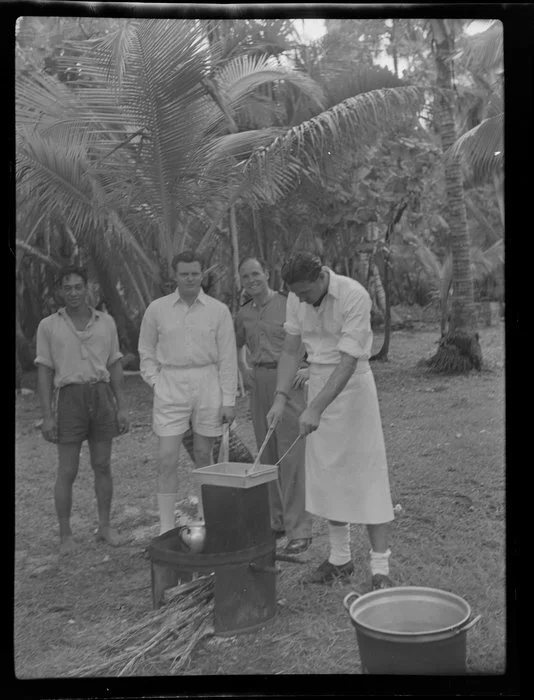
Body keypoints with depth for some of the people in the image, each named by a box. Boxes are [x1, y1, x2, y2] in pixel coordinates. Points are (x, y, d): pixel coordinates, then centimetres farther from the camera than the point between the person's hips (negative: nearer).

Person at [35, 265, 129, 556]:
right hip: (69, 399, -2)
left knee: (103, 466, 7)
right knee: (67, 471, 0)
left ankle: (105, 527, 20)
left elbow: (114, 366, 9)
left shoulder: (106, 322, 7)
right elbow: (44, 372, 0)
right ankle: (65, 536, 13)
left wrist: (122, 407, 3)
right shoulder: (48, 325, 0)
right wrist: (47, 417, -7)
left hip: (101, 398, 2)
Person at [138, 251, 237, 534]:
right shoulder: (157, 309, 3)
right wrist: (155, 382, -1)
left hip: (207, 383, 0)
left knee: (203, 455, 10)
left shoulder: (218, 310, 1)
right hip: (170, 386, 0)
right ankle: (166, 527, 4)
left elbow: (227, 358, 1)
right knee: (167, 459, -4)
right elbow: (146, 352, 12)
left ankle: (205, 519, 25)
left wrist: (229, 399, -2)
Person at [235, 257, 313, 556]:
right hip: (259, 384, 6)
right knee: (268, 457, 11)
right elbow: (237, 345, 31)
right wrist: (243, 370, 17)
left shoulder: (289, 304, -8)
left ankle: (300, 531, -4)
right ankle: (278, 521, 23)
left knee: (292, 457, -8)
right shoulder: (244, 314, 11)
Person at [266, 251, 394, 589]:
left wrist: (316, 408, -30)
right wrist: (281, 397, -7)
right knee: (328, 473, 11)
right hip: (319, 381, 6)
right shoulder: (297, 300, -2)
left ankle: (381, 568, 2)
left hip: (352, 382, -6)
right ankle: (341, 558, 24)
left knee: (366, 475, -5)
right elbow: (291, 351, 5)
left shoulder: (354, 295, -22)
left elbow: (348, 360, -26)